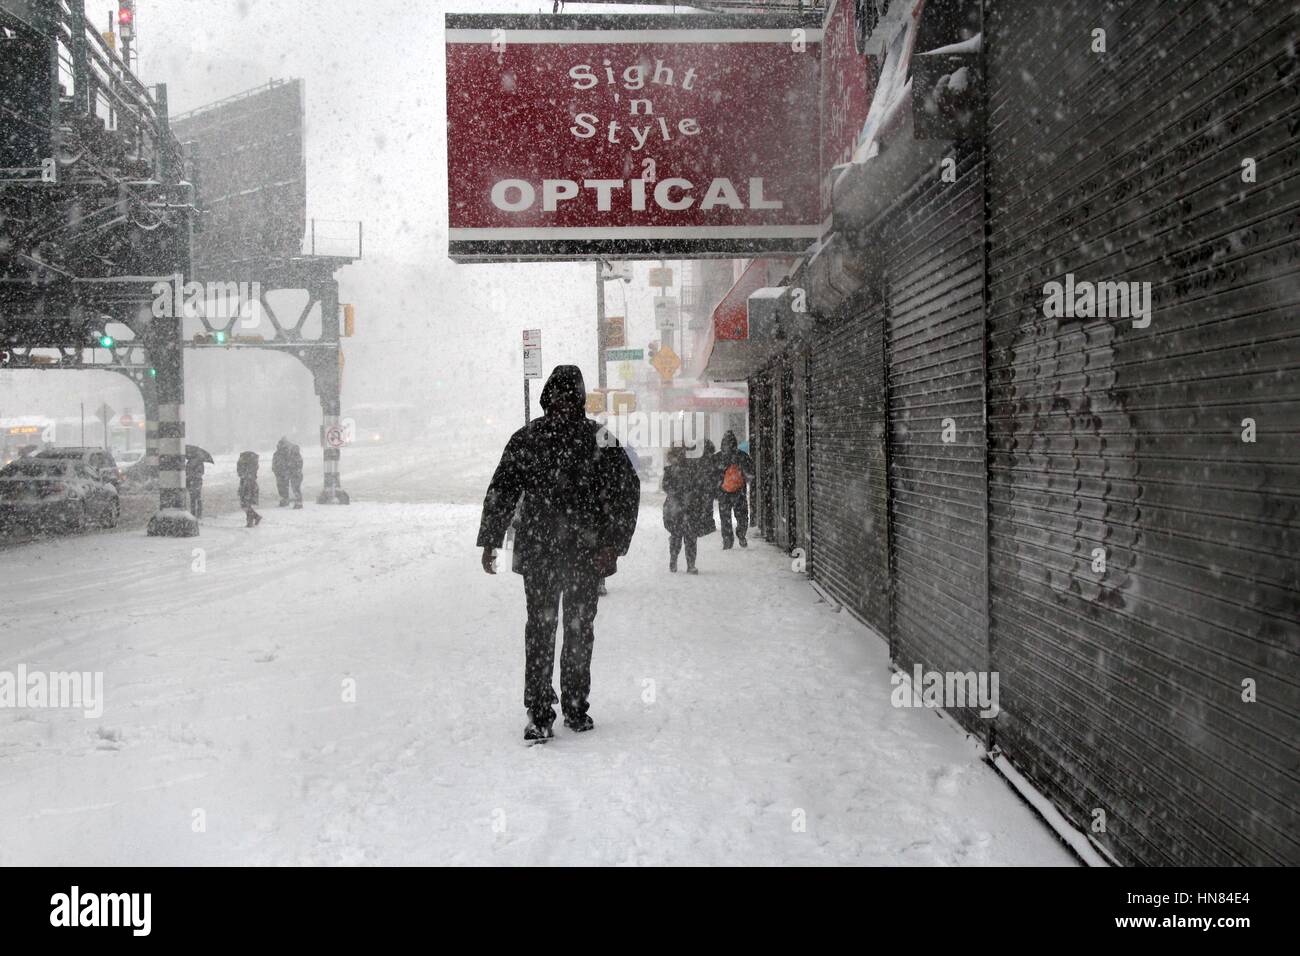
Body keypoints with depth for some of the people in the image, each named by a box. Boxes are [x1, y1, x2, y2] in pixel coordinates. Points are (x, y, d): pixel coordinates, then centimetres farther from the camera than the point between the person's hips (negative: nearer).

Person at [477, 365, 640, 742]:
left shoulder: (599, 440, 0)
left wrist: (613, 543, -9)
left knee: (580, 630, 8)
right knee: (540, 629, -4)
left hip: (586, 553, 0)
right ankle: (538, 714, -1)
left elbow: (627, 490, 0)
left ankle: (576, 707, 20)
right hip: (538, 552, 0)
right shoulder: (526, 440, 4)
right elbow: (501, 491, 9)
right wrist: (489, 542, 5)